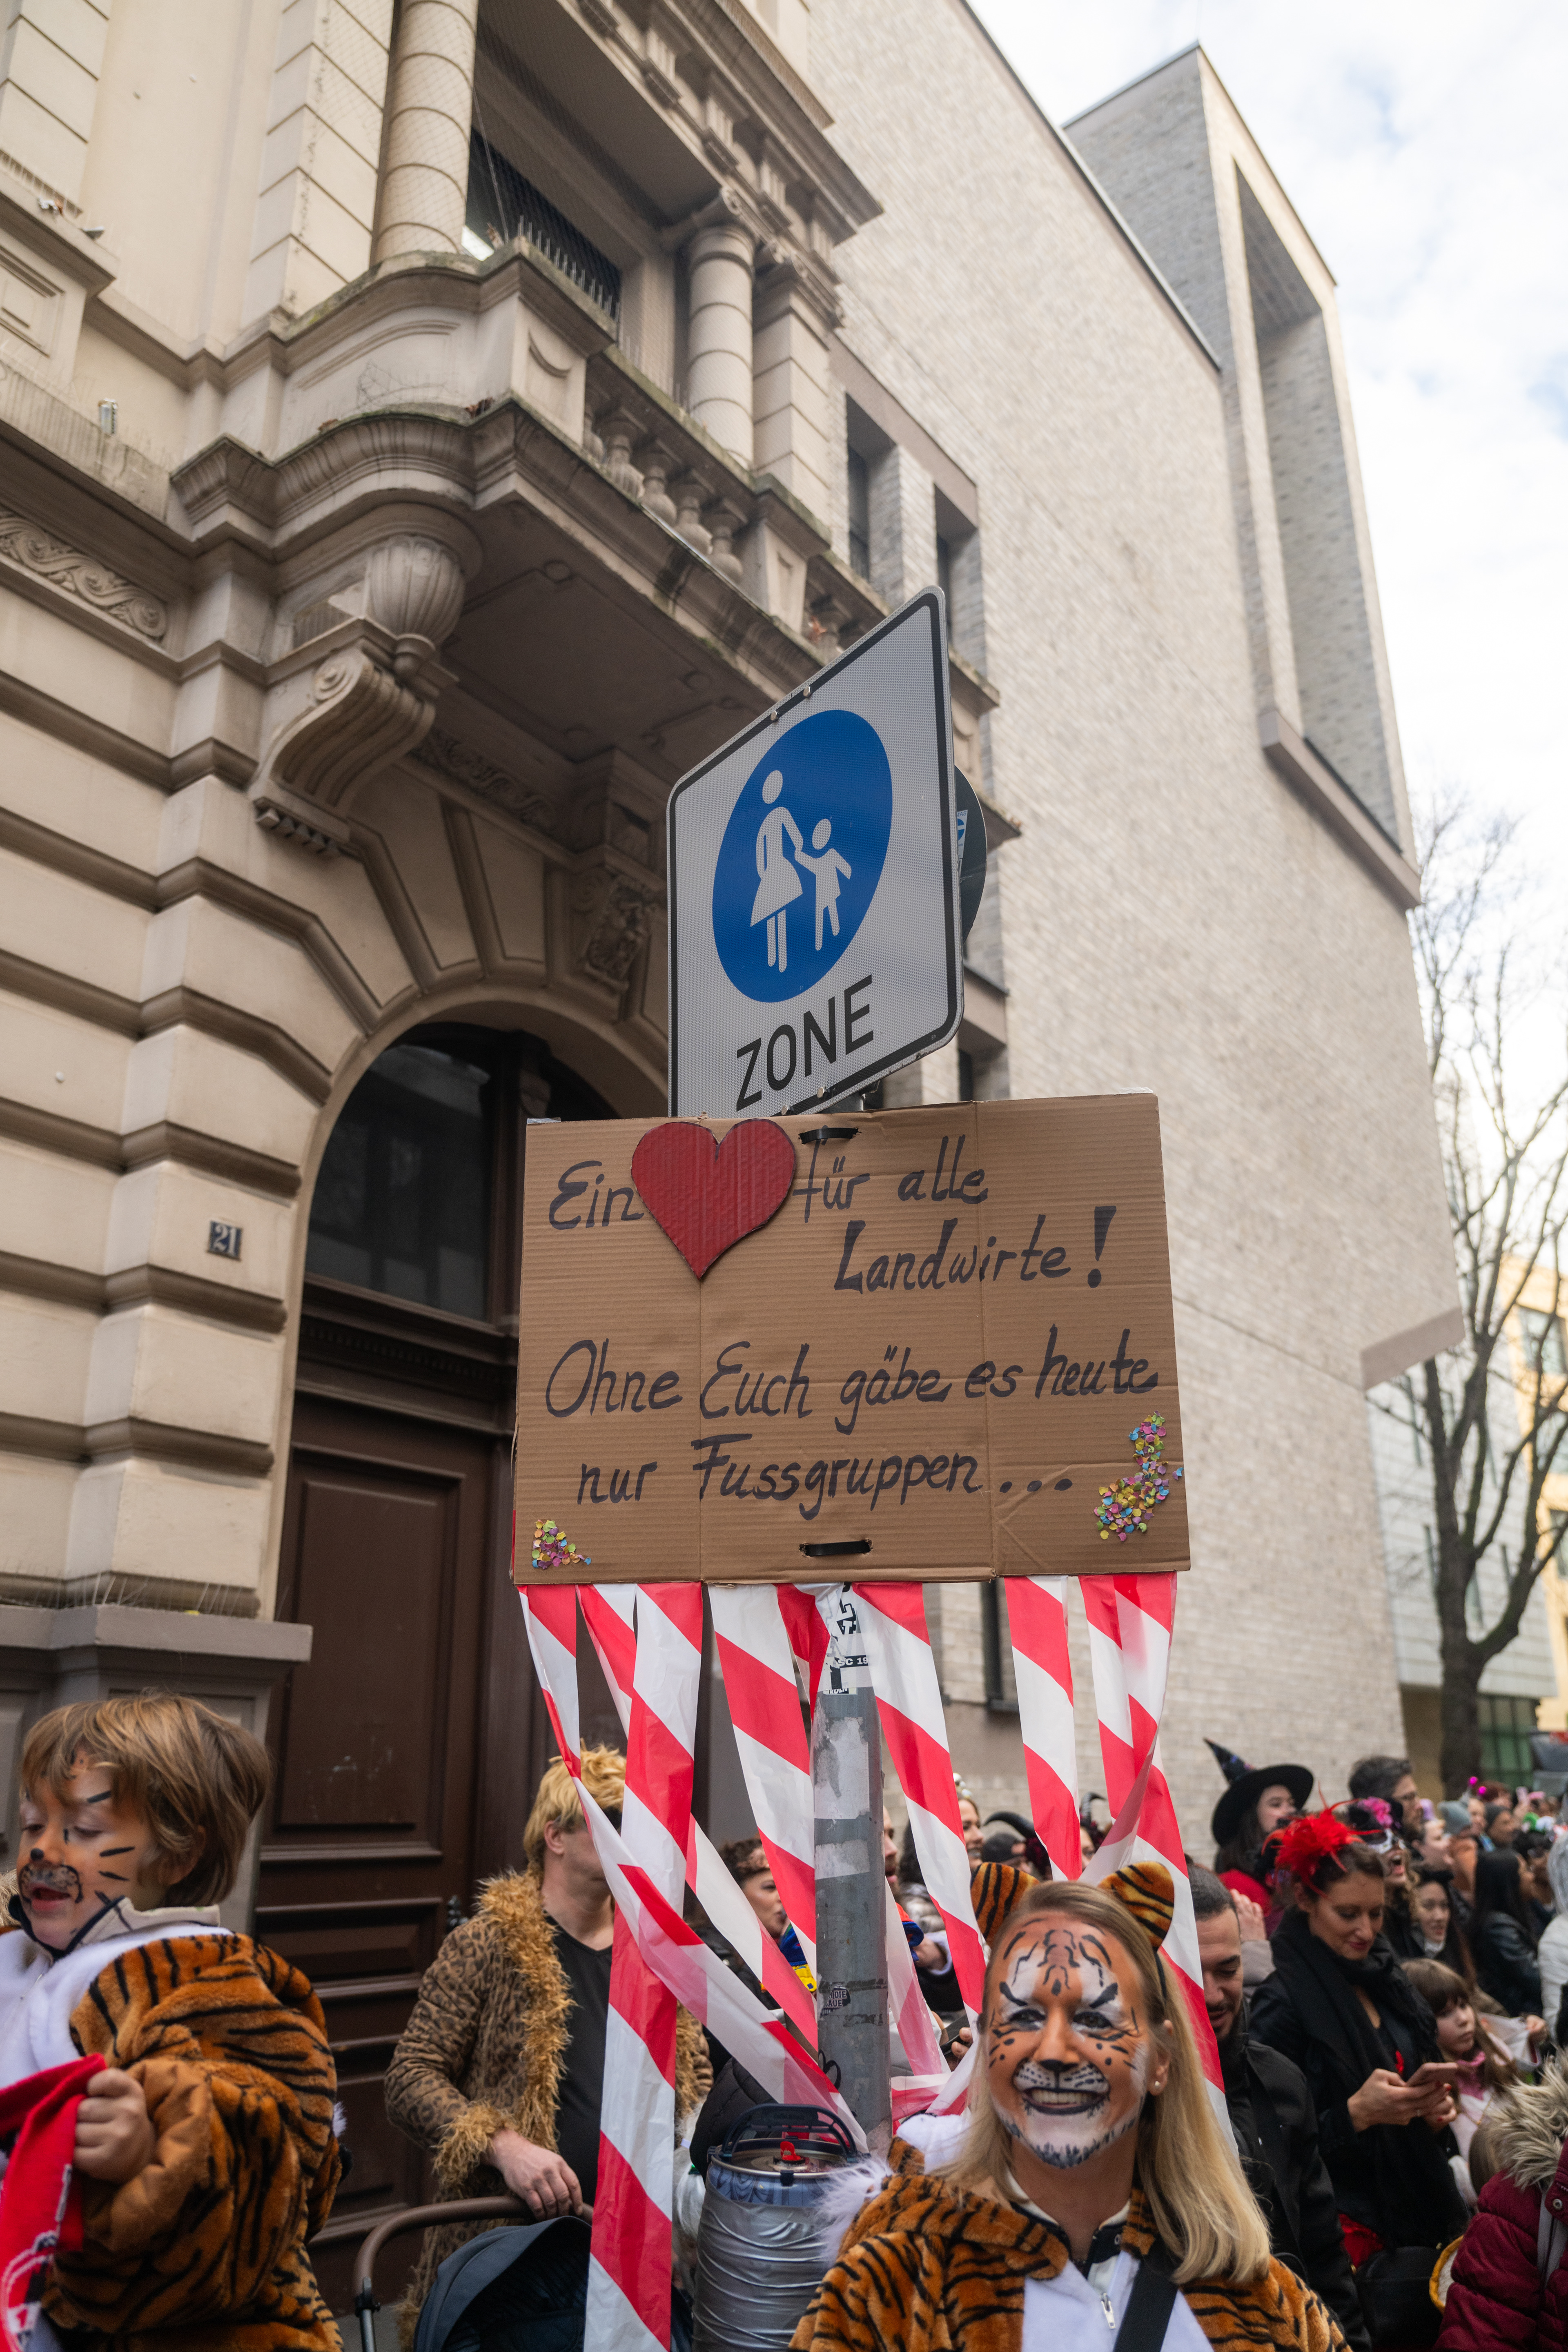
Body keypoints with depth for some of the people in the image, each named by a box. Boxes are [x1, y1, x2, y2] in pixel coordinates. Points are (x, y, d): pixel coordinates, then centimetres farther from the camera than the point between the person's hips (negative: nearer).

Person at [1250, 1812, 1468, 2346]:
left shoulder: (1386, 1981, 5)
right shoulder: (1282, 2002, -15)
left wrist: (1433, 2111, -3)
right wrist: (1355, 2115, -24)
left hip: (1426, 2216, 6)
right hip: (1357, 2236, -6)